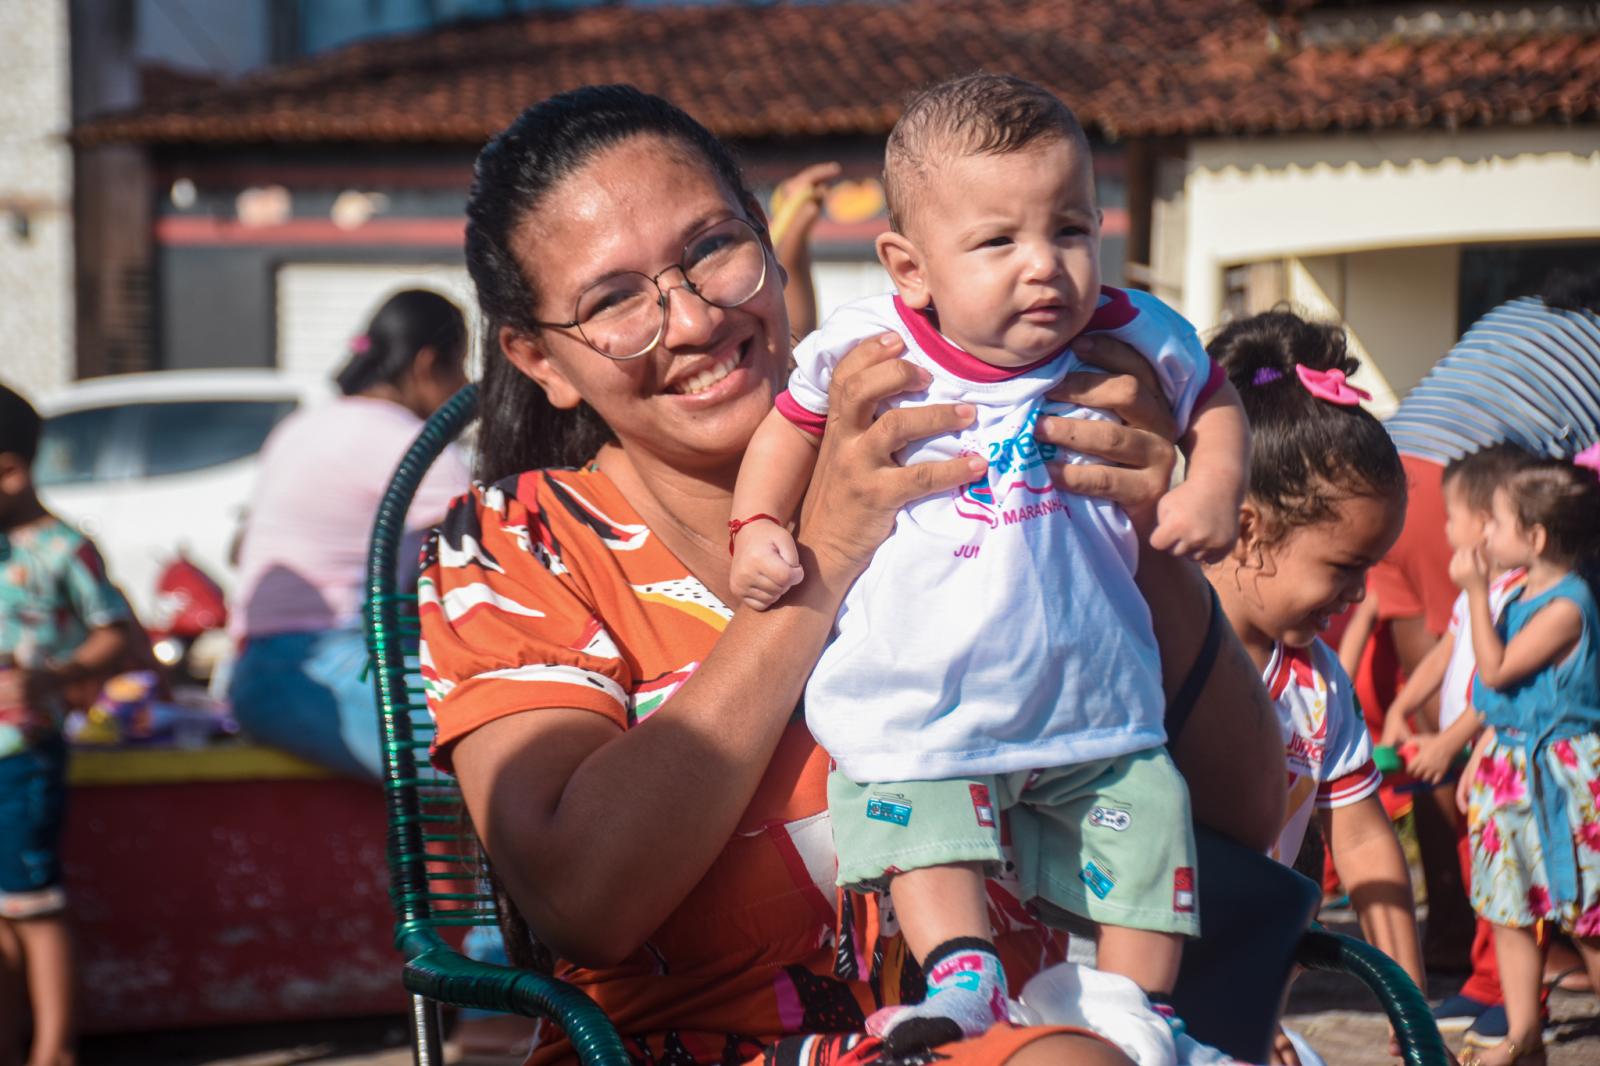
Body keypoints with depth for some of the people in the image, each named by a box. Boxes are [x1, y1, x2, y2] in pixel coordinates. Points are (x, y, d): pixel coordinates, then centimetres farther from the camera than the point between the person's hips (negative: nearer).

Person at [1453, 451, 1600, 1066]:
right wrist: (1479, 756, 20)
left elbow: (1496, 670, -20)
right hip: (1509, 767, 9)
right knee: (1507, 905, 10)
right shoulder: (1524, 599, 9)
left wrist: (1478, 593, -18)